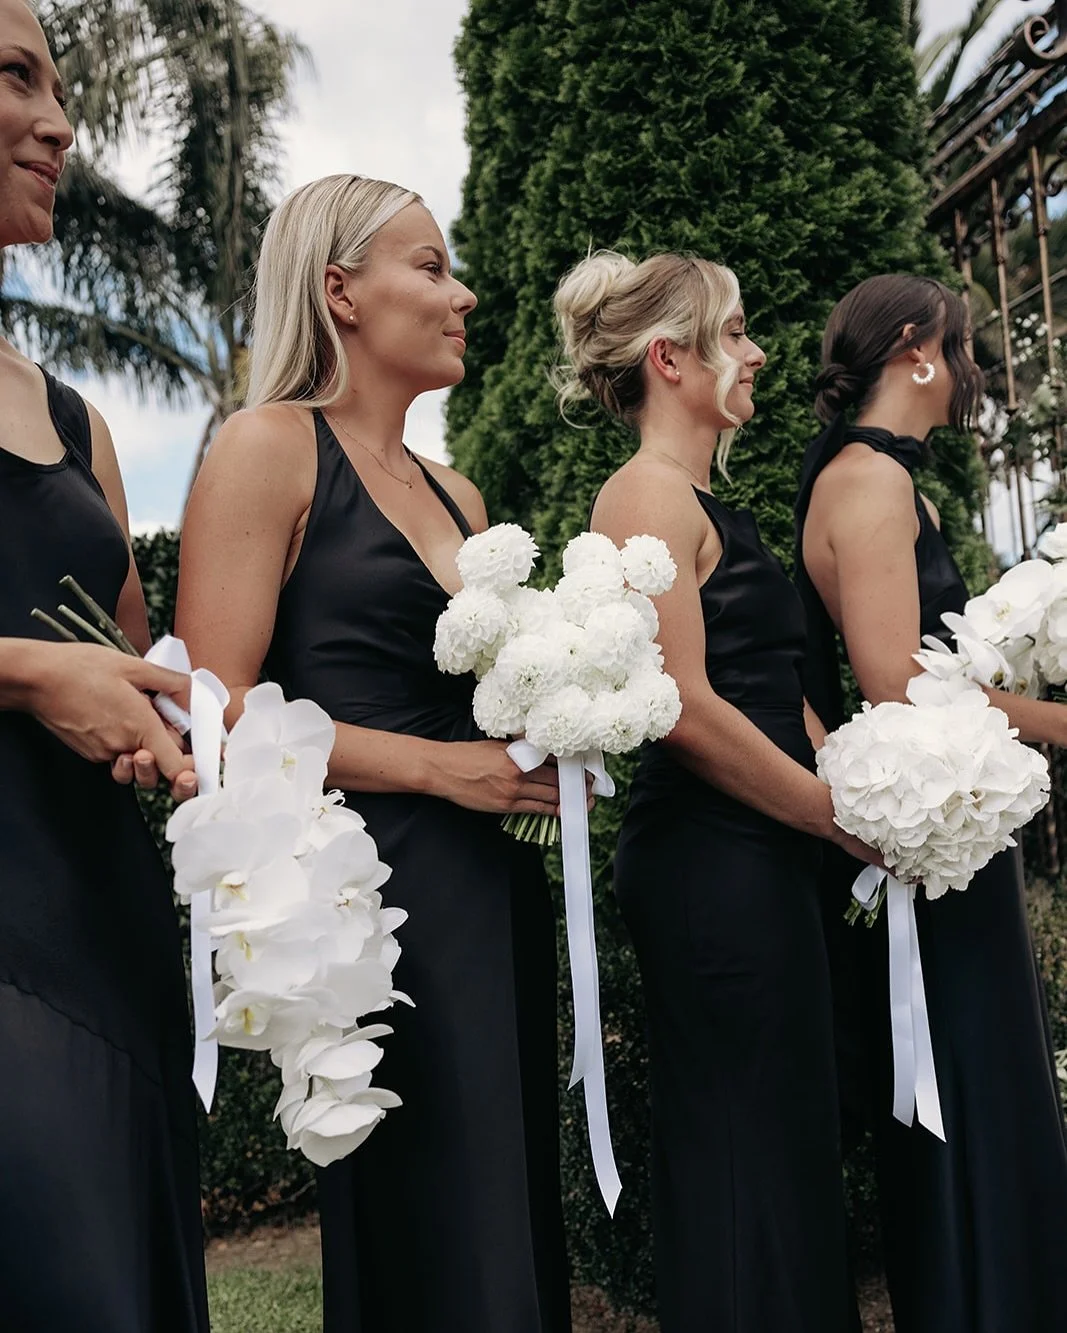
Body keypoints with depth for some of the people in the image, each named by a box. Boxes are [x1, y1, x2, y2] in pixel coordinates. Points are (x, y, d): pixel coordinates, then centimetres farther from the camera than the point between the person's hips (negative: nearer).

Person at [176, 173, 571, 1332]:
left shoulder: (456, 494, 19)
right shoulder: (271, 446, -3)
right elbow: (211, 710, -13)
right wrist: (441, 767, -14)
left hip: (495, 894, 8)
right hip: (371, 886, -7)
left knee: (515, 1240, 12)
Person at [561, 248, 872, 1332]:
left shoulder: (694, 501, 19)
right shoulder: (649, 493, -11)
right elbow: (685, 709, -19)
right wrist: (854, 820, -11)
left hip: (745, 864, 10)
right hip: (718, 866, -10)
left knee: (778, 1153, 15)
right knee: (751, 1162, -3)